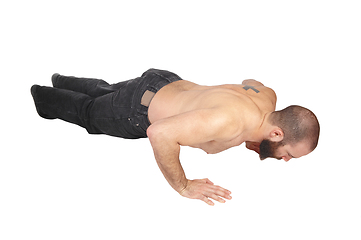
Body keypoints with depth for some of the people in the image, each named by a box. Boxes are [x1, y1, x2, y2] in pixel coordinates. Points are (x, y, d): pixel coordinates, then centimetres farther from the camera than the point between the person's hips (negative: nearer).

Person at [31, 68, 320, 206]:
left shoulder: (268, 96, -18)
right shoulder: (230, 121, -45)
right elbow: (159, 133, -47)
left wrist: (250, 138, 1)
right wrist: (183, 186, -35)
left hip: (170, 83, 7)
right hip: (138, 112, -7)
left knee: (107, 93, 36)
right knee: (88, 111, 25)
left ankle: (64, 82, 61)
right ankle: (42, 95, 52)